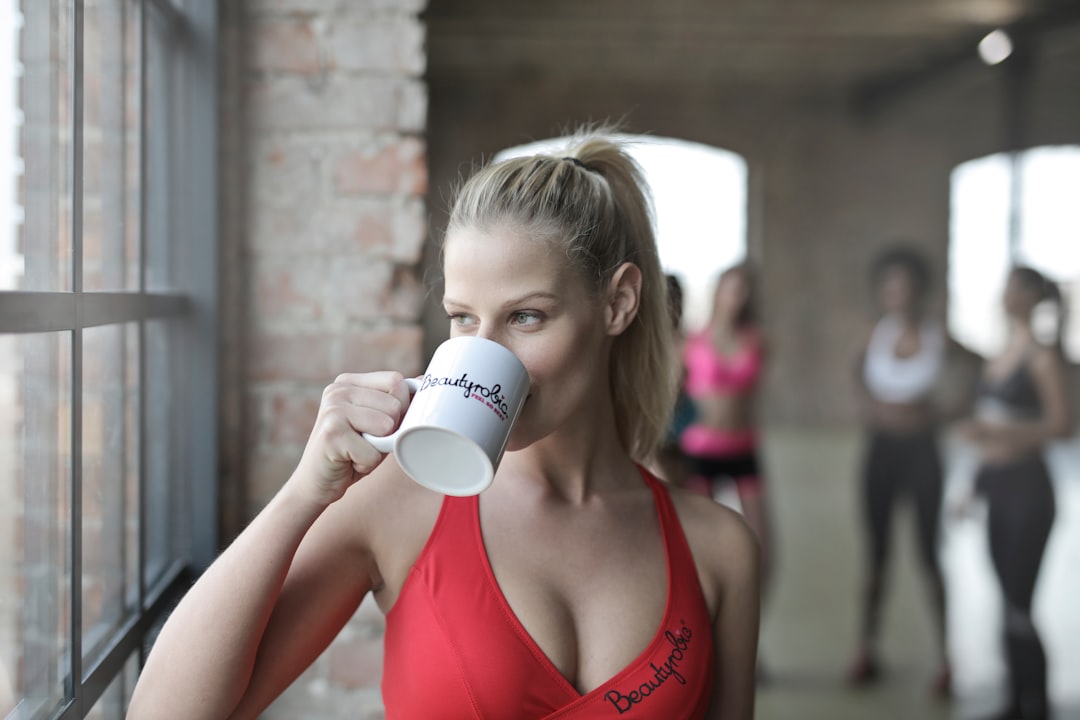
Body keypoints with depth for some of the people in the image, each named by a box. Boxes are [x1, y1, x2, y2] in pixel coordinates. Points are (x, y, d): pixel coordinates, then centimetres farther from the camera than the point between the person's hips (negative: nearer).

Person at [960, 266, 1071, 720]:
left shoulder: (1042, 356, -9)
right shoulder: (1001, 355, 14)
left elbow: (1063, 424, -16)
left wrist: (998, 432, -26)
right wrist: (975, 485, 19)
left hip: (1027, 487, -7)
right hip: (997, 486, 7)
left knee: (1019, 608, -7)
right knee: (1009, 601, 10)